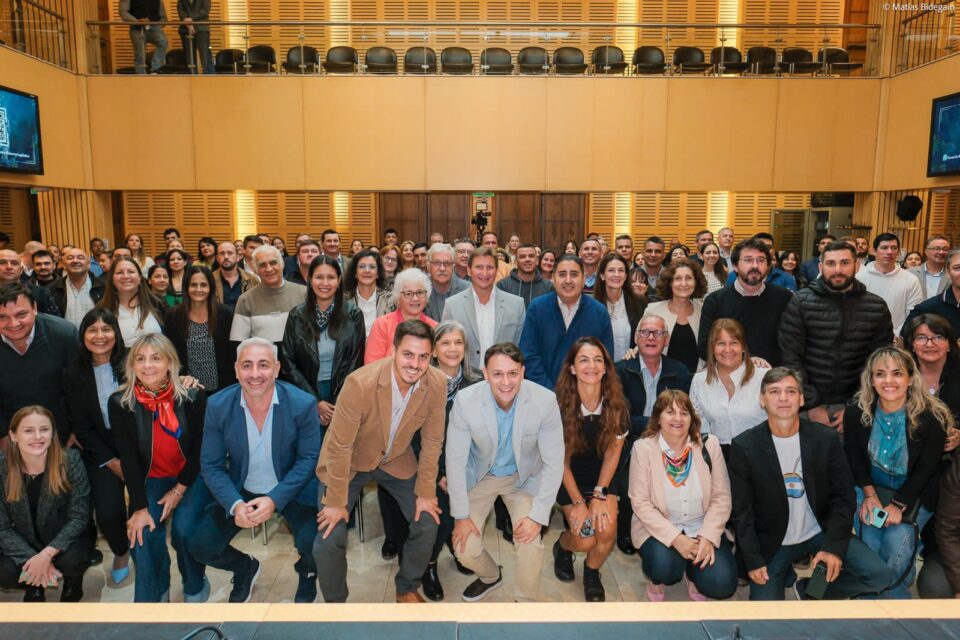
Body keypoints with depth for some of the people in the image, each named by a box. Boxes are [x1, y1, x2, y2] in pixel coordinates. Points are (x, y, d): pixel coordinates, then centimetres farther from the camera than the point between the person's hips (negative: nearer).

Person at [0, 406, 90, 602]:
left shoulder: (70, 460, -19)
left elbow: (79, 517, -17)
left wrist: (47, 554, -28)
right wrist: (33, 559, -24)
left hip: (63, 540, -1)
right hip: (23, 544, 2)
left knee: (71, 562, -32)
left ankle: (73, 581, 7)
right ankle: (33, 587, 10)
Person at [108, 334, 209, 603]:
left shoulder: (193, 397, -17)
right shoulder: (120, 403, -12)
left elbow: (201, 448, -8)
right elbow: (128, 458, -11)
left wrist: (179, 490, -10)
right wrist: (140, 507, -15)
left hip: (192, 476, -2)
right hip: (151, 479, 2)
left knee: (183, 530, -20)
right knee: (142, 534, -18)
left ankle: (195, 587, 11)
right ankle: (154, 594, 9)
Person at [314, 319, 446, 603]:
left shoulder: (437, 384, -22)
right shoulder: (360, 383, -34)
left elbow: (432, 441, -8)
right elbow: (339, 446, -24)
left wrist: (425, 492, -3)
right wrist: (336, 502, -15)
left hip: (397, 460, 3)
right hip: (349, 462, -3)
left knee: (428, 523, -3)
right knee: (329, 540, -11)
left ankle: (407, 589, 26)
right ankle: (335, 602, 19)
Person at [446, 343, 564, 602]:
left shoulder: (545, 401, -27)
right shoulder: (465, 401, -26)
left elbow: (554, 462, -17)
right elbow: (455, 459, -15)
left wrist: (537, 516, -19)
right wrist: (461, 515, -11)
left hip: (524, 477, 0)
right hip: (479, 476, 1)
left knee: (530, 542, -19)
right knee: (464, 549, -7)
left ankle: (525, 601, 12)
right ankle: (491, 577, 30)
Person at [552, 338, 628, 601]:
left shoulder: (616, 406, -13)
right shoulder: (560, 405, -19)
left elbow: (613, 453, -4)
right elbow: (561, 460, -11)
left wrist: (599, 494, -11)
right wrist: (577, 502, -13)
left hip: (602, 478, 2)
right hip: (569, 480, -2)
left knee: (607, 530, -21)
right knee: (585, 540, -17)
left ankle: (592, 575, 12)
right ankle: (562, 546, 21)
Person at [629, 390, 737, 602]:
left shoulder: (708, 445, -5)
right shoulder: (643, 448, -11)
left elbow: (722, 497, -4)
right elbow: (640, 502, -13)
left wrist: (708, 537, -17)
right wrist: (675, 538, -22)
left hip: (702, 528, 2)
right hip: (660, 529, -2)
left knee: (721, 585, -17)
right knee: (665, 567, -31)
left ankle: (693, 572, 19)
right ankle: (656, 580, 8)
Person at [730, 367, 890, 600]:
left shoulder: (826, 439, -8)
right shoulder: (744, 447, -14)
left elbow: (843, 496, -2)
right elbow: (741, 510, -8)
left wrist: (834, 546, -12)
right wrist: (753, 561, -13)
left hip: (820, 533, 2)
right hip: (771, 543, -2)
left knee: (879, 574, -14)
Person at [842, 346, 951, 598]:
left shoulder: (933, 417, -18)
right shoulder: (856, 413, -12)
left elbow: (926, 470, -11)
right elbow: (853, 458, 2)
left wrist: (898, 505, -13)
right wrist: (869, 494, -7)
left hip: (914, 496, -2)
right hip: (870, 489, 2)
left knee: (895, 546, -20)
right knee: (869, 548, -14)